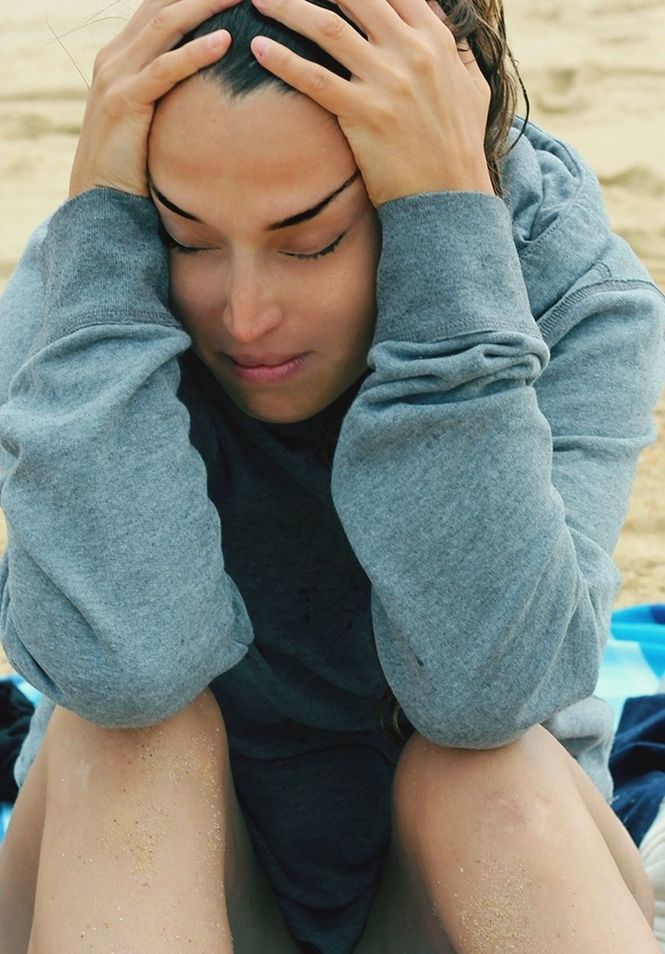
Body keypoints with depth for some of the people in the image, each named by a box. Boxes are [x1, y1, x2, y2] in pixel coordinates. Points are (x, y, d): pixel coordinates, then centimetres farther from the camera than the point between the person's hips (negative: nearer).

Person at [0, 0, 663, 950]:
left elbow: (481, 687, -31)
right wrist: (102, 216, -31)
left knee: (499, 770, -30)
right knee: (126, 734, -29)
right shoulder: (81, 289, -16)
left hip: (470, 867, 0)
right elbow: (120, 666, -32)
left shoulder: (578, 299, -18)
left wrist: (451, 219, -35)